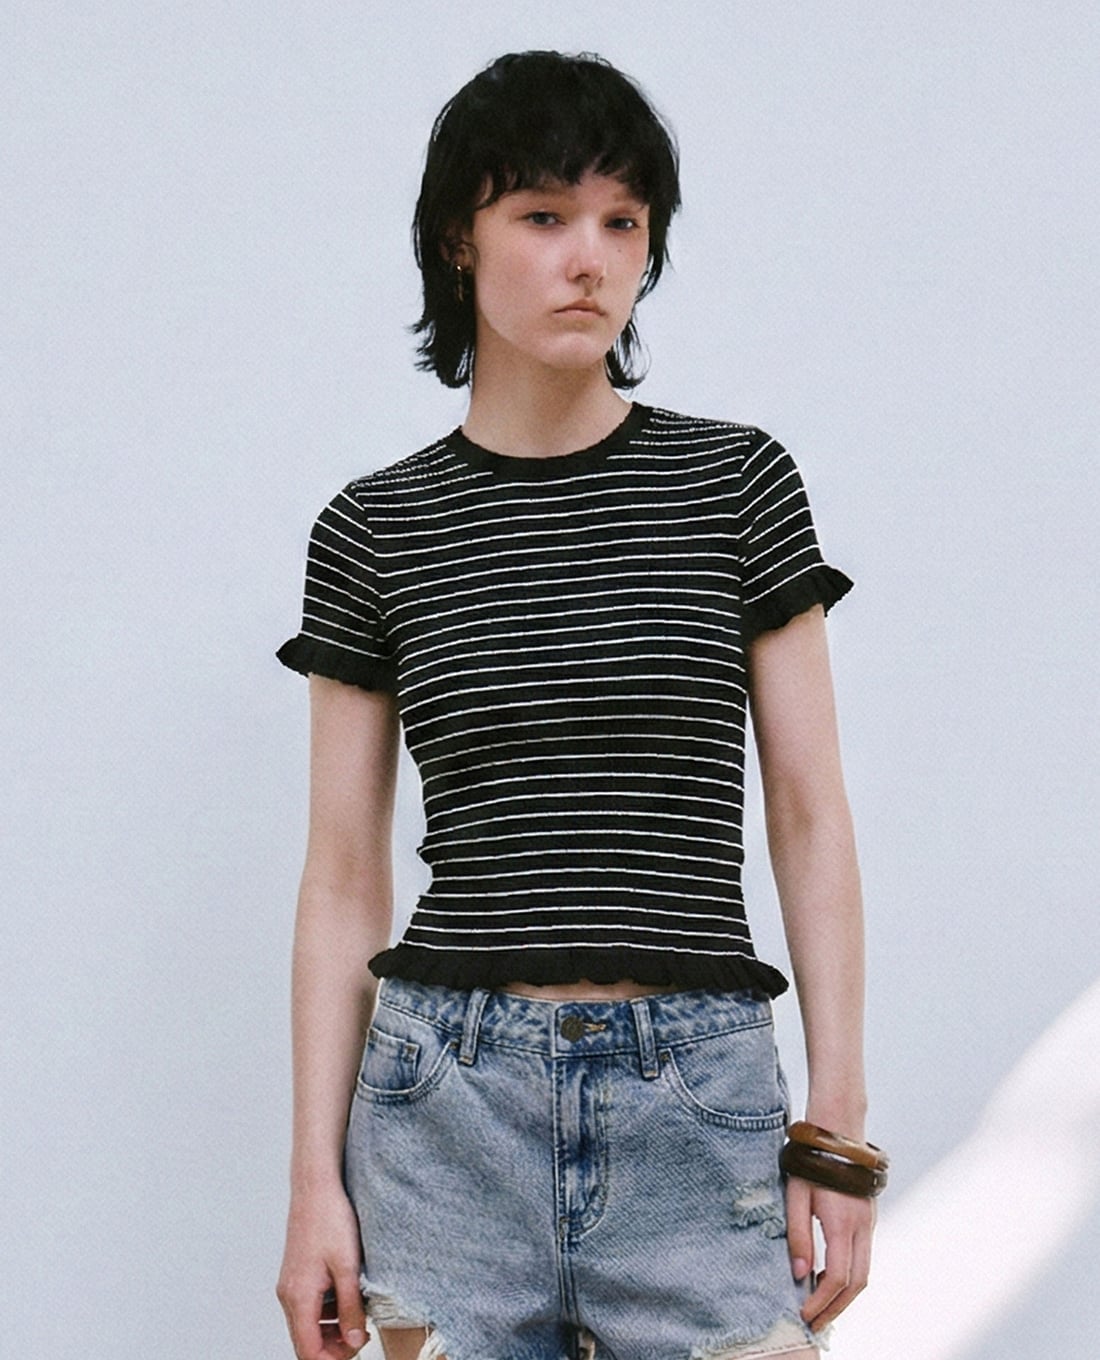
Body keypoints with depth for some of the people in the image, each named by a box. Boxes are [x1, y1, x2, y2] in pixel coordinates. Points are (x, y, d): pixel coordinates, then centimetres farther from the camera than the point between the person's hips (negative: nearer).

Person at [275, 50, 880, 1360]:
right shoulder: (375, 530, 5)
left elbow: (808, 813, 4)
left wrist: (838, 1129, -1)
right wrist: (315, 1178, 1)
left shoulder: (737, 483, 4)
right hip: (446, 1104, 0)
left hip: (702, 1106, 0)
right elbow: (344, 878, 6)